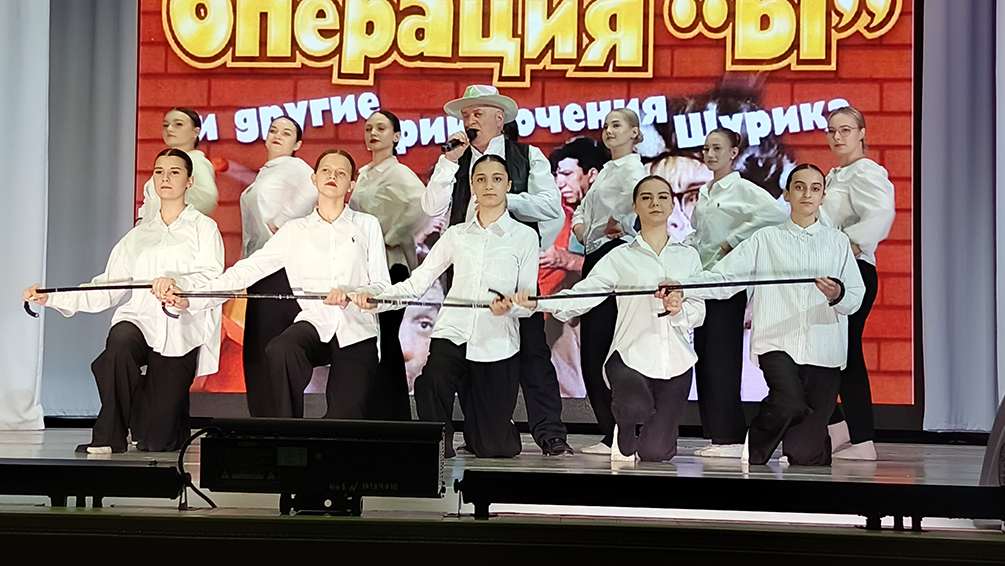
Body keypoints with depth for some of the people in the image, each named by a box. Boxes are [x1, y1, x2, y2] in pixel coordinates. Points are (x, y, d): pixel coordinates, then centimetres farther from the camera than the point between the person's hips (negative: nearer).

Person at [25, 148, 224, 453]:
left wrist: (177, 281, -31)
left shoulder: (203, 228, 8)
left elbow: (210, 277, -9)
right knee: (120, 341, -37)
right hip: (140, 319, 3)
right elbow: (108, 287, 14)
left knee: (157, 442, -8)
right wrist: (52, 297, 2)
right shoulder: (139, 234, 20)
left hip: (181, 329, -3)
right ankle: (109, 436, -22)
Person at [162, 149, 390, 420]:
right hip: (315, 325, 0)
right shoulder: (295, 230, 12)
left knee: (344, 417, -14)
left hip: (358, 333, 0)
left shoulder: (367, 225, 10)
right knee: (280, 349, -34)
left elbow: (382, 286, 3)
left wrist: (350, 294, -21)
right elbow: (249, 269, 5)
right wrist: (191, 298, -7)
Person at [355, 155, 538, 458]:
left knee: (492, 447, -2)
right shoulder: (456, 235, 14)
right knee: (431, 381, -34)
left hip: (497, 343, -1)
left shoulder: (524, 236, 7)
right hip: (453, 334, 1)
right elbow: (418, 281, 10)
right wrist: (375, 297, -6)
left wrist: (510, 307, -21)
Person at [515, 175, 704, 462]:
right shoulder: (620, 258, 5)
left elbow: (698, 311, 6)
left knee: (655, 452, -7)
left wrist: (679, 310, -18)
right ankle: (625, 437, 5)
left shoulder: (688, 256, 12)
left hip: (675, 361, 2)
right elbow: (582, 294, -7)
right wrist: (537, 302, -24)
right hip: (631, 355, -2)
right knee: (636, 405, -34)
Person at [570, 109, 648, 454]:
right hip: (594, 257, 10)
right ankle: (613, 433, 14)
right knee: (592, 346, 9)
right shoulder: (606, 171, 22)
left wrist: (621, 227, -15)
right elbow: (583, 210, 29)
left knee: (599, 348, -11)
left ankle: (616, 435, -7)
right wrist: (580, 227, 8)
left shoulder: (632, 169, -8)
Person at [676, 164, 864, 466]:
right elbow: (724, 278, 3)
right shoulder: (765, 240, 12)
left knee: (806, 452, -6)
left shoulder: (837, 242, 15)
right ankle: (754, 448, -3)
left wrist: (837, 296, -16)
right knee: (790, 404, -30)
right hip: (777, 343, -1)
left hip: (823, 350, 1)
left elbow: (856, 297, 7)